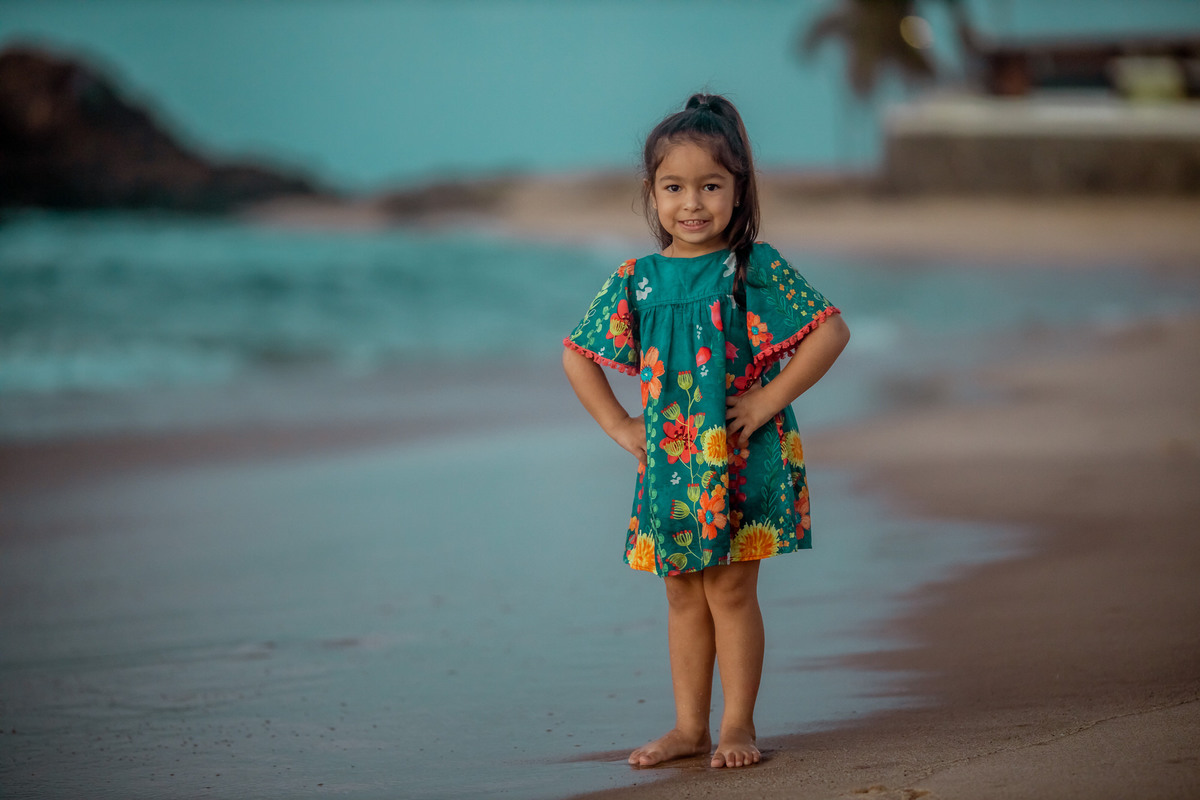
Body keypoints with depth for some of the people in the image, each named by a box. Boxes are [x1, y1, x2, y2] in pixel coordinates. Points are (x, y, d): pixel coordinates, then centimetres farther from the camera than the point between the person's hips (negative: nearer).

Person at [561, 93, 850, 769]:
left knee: (730, 588, -2)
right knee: (684, 594, 11)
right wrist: (620, 426, 4)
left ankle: (738, 724, 9)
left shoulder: (757, 270, -9)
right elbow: (578, 357, 12)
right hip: (670, 457, 4)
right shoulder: (637, 280, 3)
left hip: (743, 458, -4)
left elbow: (833, 331, -14)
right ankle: (690, 726, 19)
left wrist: (769, 398, -16)